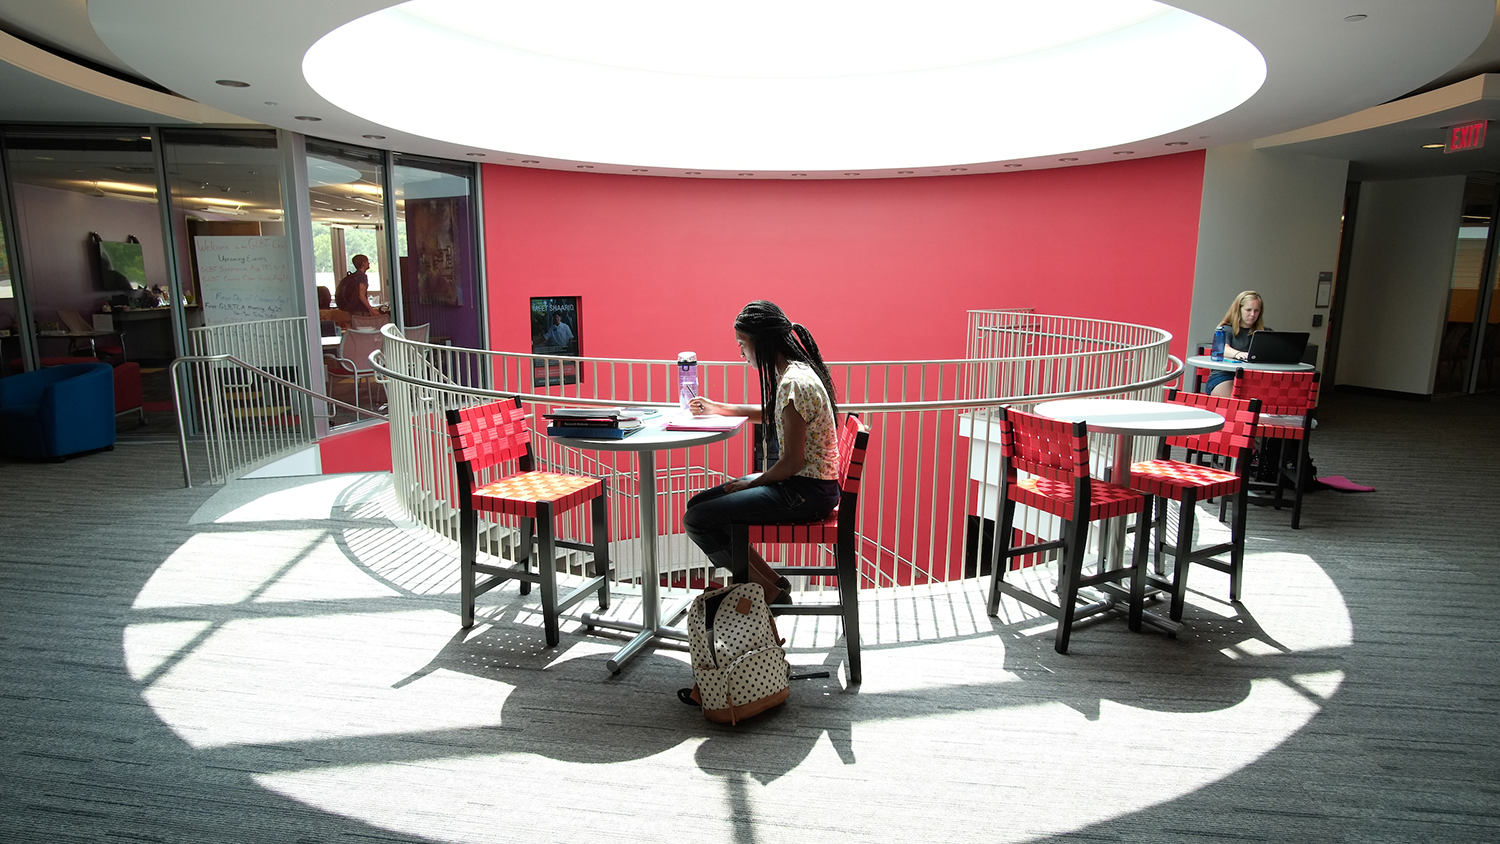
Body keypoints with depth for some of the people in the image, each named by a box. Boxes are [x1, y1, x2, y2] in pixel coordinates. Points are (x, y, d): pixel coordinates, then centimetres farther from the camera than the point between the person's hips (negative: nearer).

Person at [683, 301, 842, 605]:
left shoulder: (793, 383, -23)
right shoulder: (795, 371, 8)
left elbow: (793, 461, -22)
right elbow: (773, 414, 29)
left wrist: (750, 483, -7)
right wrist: (721, 409, 28)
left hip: (807, 492, -10)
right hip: (801, 483, 10)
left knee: (696, 521, -12)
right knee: (699, 503, 11)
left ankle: (770, 593, 1)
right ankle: (772, 580, 12)